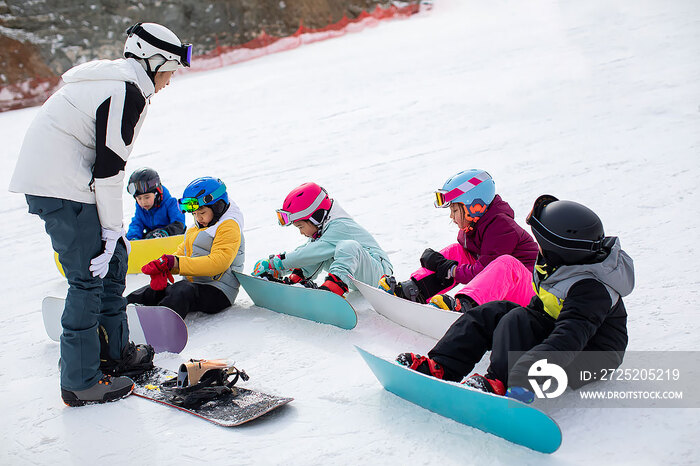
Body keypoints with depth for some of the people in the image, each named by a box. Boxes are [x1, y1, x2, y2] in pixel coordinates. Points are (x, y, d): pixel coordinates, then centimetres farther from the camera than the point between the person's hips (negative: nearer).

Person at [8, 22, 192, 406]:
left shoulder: (113, 81, 19)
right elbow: (109, 168, -17)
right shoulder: (128, 92, -14)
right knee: (90, 277, -6)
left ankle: (115, 352, 25)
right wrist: (111, 228, -9)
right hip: (62, 187, -10)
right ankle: (80, 382, 2)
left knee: (114, 257, 15)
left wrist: (114, 229, 18)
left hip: (47, 178, 10)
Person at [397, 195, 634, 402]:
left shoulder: (590, 290, -31)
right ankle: (440, 367, -16)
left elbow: (570, 337, -46)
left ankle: (499, 383, -45)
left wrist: (526, 371, -57)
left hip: (588, 357, -10)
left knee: (518, 320, -31)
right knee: (491, 312, -7)